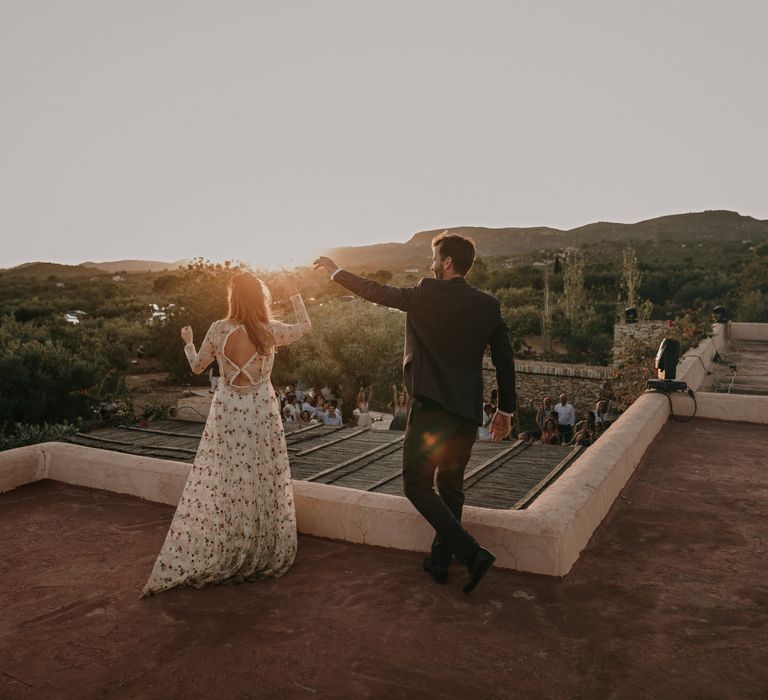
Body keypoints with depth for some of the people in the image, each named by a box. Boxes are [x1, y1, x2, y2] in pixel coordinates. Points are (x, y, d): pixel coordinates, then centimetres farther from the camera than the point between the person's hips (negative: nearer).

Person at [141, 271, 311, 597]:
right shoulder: (270, 332, -10)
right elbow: (305, 326, 10)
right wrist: (295, 294, 20)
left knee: (217, 487, 9)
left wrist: (188, 342, 25)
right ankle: (264, 557, 25)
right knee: (263, 484, 11)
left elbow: (197, 366, 6)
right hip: (262, 414, 0)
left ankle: (201, 559, 21)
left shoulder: (219, 329, -9)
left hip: (227, 414, 0)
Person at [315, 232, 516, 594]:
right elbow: (505, 359, 7)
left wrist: (335, 270, 16)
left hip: (431, 408, -6)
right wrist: (506, 409, 17)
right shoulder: (489, 305, 5)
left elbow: (376, 292, 1)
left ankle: (471, 553, -5)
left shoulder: (427, 295, -9)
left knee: (417, 485, 4)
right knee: (450, 487, 19)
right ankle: (440, 560, 29)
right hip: (468, 412, 6)